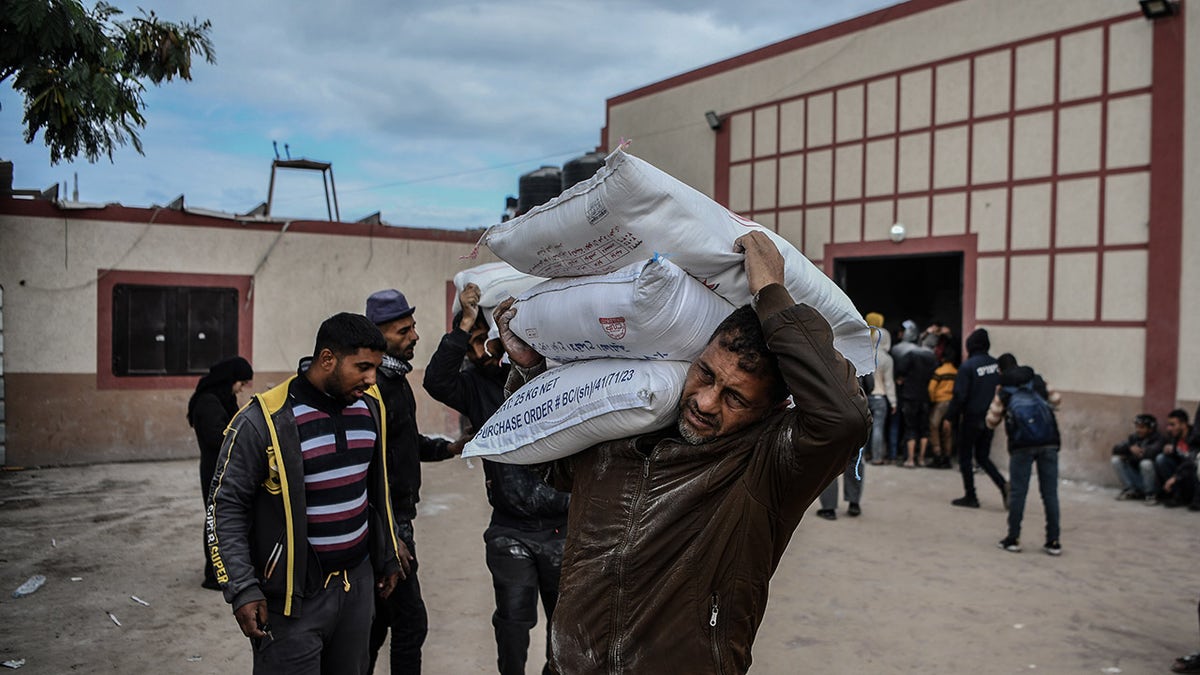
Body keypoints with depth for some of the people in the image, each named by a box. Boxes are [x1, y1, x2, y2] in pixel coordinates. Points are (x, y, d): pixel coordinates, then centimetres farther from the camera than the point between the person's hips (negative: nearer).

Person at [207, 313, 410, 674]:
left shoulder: (369, 405, 2)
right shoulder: (264, 421, -16)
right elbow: (227, 509, -11)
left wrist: (388, 556, 18)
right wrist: (242, 590, -15)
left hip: (358, 583, 6)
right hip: (293, 598, -5)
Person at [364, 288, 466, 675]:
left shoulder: (397, 378, 11)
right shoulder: (375, 387, -21)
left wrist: (446, 448, 8)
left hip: (396, 515, 10)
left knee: (380, 617, 19)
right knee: (410, 622, -3)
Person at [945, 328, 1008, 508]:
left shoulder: (967, 366, -15)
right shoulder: (996, 365, 2)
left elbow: (959, 395, -16)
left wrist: (949, 417, -6)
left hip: (971, 419, -6)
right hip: (989, 419, 6)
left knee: (965, 458, 8)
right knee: (983, 457, 17)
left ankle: (970, 496, 11)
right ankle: (1004, 485, -2)